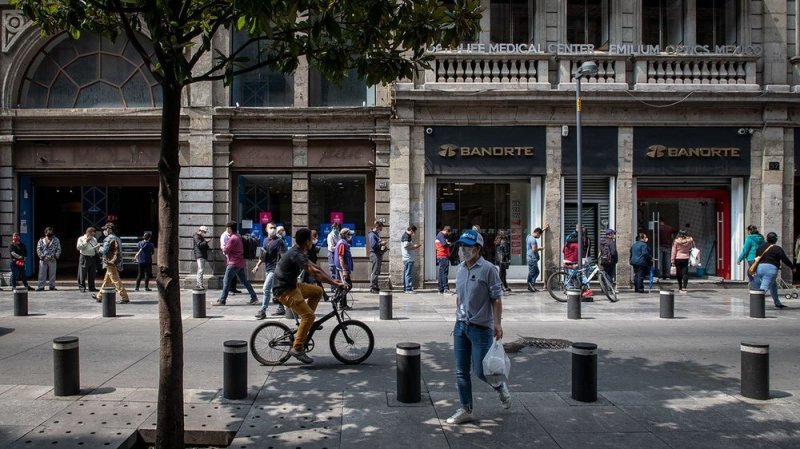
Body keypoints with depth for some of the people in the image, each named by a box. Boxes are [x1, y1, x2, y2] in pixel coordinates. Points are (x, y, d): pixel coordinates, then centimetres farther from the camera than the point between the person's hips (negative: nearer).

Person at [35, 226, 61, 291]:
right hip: (43, 260, 0)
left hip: (52, 260, 0)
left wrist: (55, 256, -9)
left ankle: (52, 286, 9)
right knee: (42, 273, -2)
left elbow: (59, 249, 5)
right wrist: (43, 257, -10)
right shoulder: (41, 240, 9)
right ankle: (41, 286, 2)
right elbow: (38, 249, 2)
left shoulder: (56, 240, 9)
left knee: (52, 273, 2)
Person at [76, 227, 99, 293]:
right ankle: (82, 287, 0)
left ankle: (92, 287, 15)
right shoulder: (81, 238, 1)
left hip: (92, 258, 5)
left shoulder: (94, 239, 15)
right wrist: (86, 242, -12)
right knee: (82, 274, -5)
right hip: (84, 258, -5)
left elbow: (96, 249, 20)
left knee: (92, 274, 7)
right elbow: (78, 247, -11)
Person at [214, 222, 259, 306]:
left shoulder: (232, 239, -17)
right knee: (244, 281, 13)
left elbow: (225, 251, -13)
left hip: (234, 263, -9)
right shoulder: (238, 236, 13)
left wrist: (223, 248, 7)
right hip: (241, 263, 9)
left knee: (226, 281, -3)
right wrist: (225, 249, 3)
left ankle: (222, 301, 0)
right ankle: (254, 297, 12)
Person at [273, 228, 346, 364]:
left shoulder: (299, 252, 9)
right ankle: (297, 349, -11)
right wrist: (335, 284, -30)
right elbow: (315, 272, -31)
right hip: (284, 291, -10)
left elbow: (314, 266, 14)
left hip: (292, 285, 10)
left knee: (318, 291, 13)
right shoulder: (296, 255, -24)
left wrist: (332, 280, 8)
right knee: (309, 315, -17)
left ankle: (305, 322, 16)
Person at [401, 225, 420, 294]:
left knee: (406, 273, 14)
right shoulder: (406, 236, -15)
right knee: (408, 274, -9)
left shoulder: (406, 235, 18)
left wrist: (414, 246, 16)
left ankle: (405, 288, 20)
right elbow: (406, 247, -22)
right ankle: (408, 289, -8)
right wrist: (414, 246, -12)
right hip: (409, 258, -11)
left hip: (407, 258, 11)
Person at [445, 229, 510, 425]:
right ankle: (465, 409, 20)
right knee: (461, 371, 8)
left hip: (481, 328, -6)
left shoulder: (488, 269, -12)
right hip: (461, 326, 6)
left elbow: (496, 299, -11)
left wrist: (497, 324, -14)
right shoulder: (460, 269, 8)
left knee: (480, 371, -1)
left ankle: (500, 387, 31)